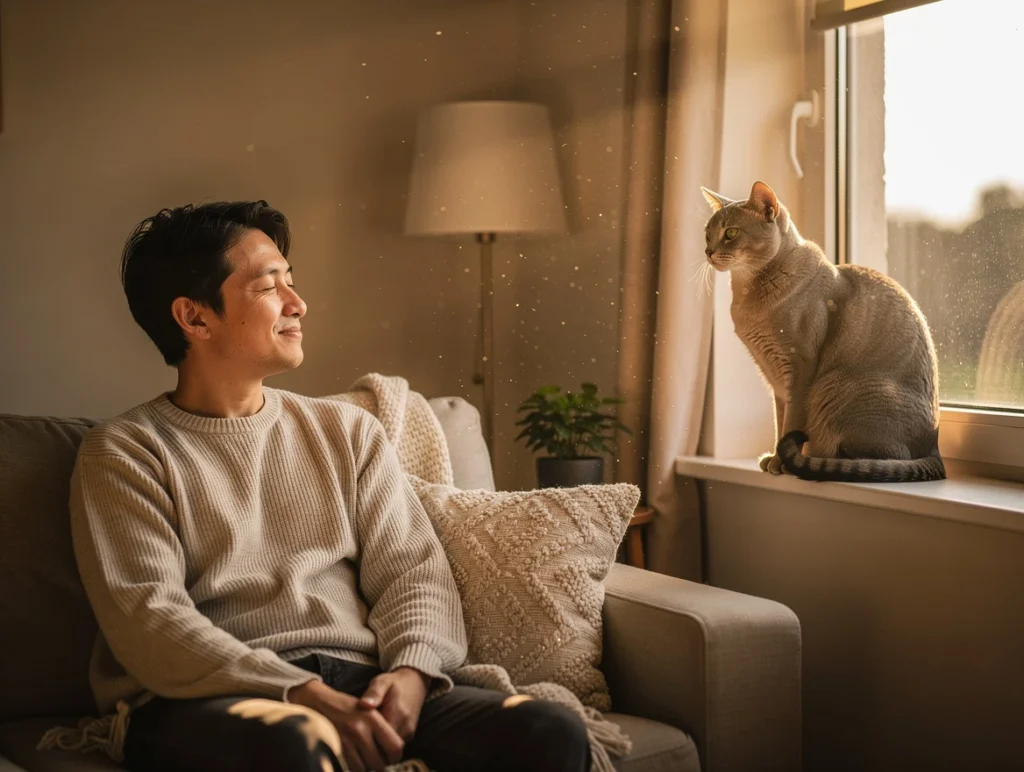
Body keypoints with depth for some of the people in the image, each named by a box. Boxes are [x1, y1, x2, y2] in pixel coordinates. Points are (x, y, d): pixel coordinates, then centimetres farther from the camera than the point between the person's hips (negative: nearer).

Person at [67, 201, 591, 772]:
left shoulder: (348, 430, 18)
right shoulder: (124, 454, 4)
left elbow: (413, 569, 11)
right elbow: (147, 617, -8)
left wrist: (410, 670, -12)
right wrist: (306, 695, -20)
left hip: (357, 682, 4)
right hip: (205, 700, -3)